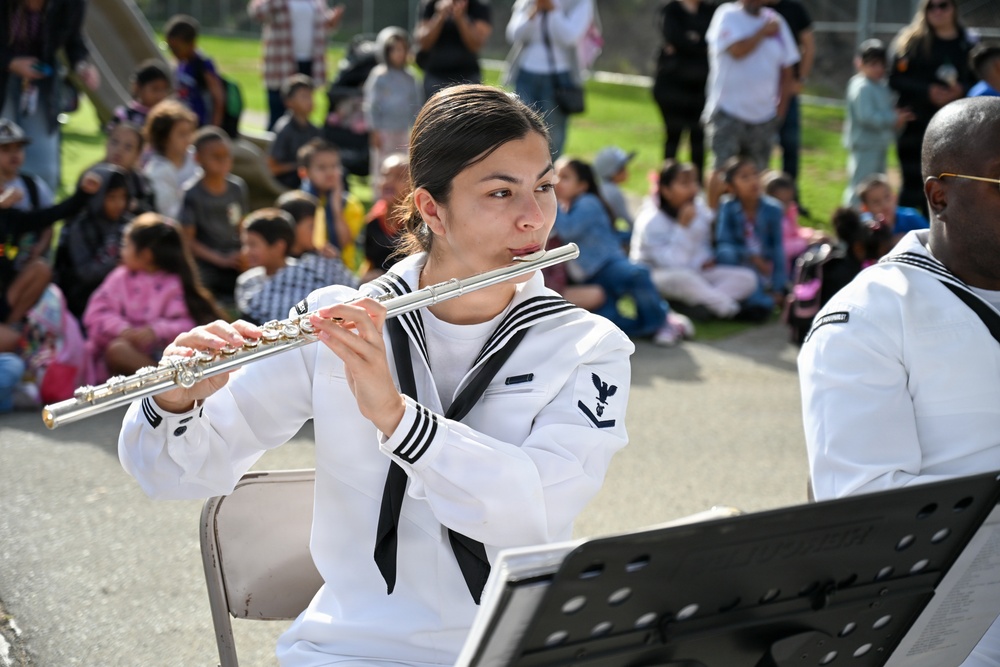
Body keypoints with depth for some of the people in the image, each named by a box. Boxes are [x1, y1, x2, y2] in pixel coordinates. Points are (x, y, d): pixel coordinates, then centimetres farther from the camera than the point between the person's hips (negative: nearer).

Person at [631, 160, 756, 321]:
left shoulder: (699, 207, 0)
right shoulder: (651, 221, -19)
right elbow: (672, 264, -26)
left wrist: (706, 259, -4)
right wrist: (683, 227, -31)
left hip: (695, 273, 7)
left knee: (747, 278, -12)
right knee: (680, 277, -43)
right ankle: (729, 308, -30)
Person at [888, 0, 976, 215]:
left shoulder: (968, 43, 5)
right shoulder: (912, 40, -2)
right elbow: (895, 79, -6)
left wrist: (961, 90, -13)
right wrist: (927, 91, -18)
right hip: (916, 125, -2)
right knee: (913, 184, -2)